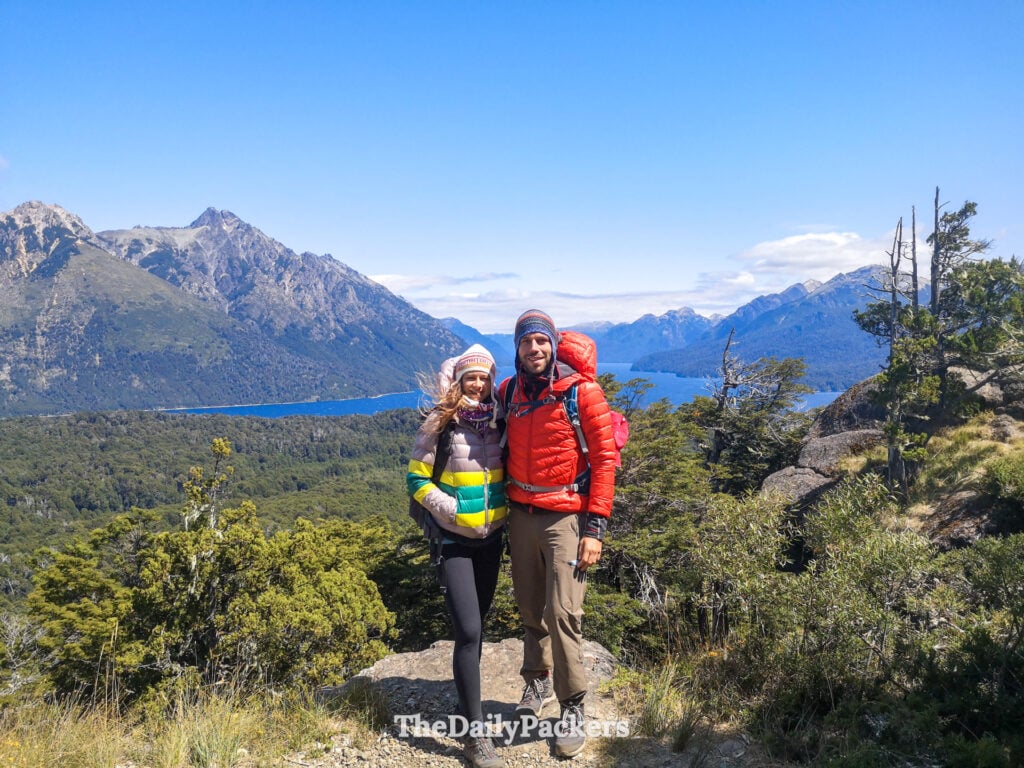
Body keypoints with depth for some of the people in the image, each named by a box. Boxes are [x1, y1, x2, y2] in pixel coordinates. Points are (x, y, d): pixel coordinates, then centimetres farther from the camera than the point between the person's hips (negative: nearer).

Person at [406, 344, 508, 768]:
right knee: (468, 630, -10)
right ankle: (475, 731, -2)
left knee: (476, 624, 15)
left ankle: (467, 694, 35)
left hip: (492, 537, 5)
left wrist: (505, 509, 5)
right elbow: (417, 479, -8)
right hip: (454, 540, -5)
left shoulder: (498, 422, 3)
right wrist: (452, 511, -16)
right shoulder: (440, 424, -10)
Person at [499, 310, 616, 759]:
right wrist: (502, 511, 14)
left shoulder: (582, 390, -9)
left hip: (565, 516, -4)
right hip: (520, 515, 4)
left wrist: (595, 527, -13)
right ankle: (538, 680, 35)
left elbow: (604, 458, -9)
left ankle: (572, 709, 9)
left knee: (563, 613, -6)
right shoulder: (509, 391, 5)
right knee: (531, 609, 13)